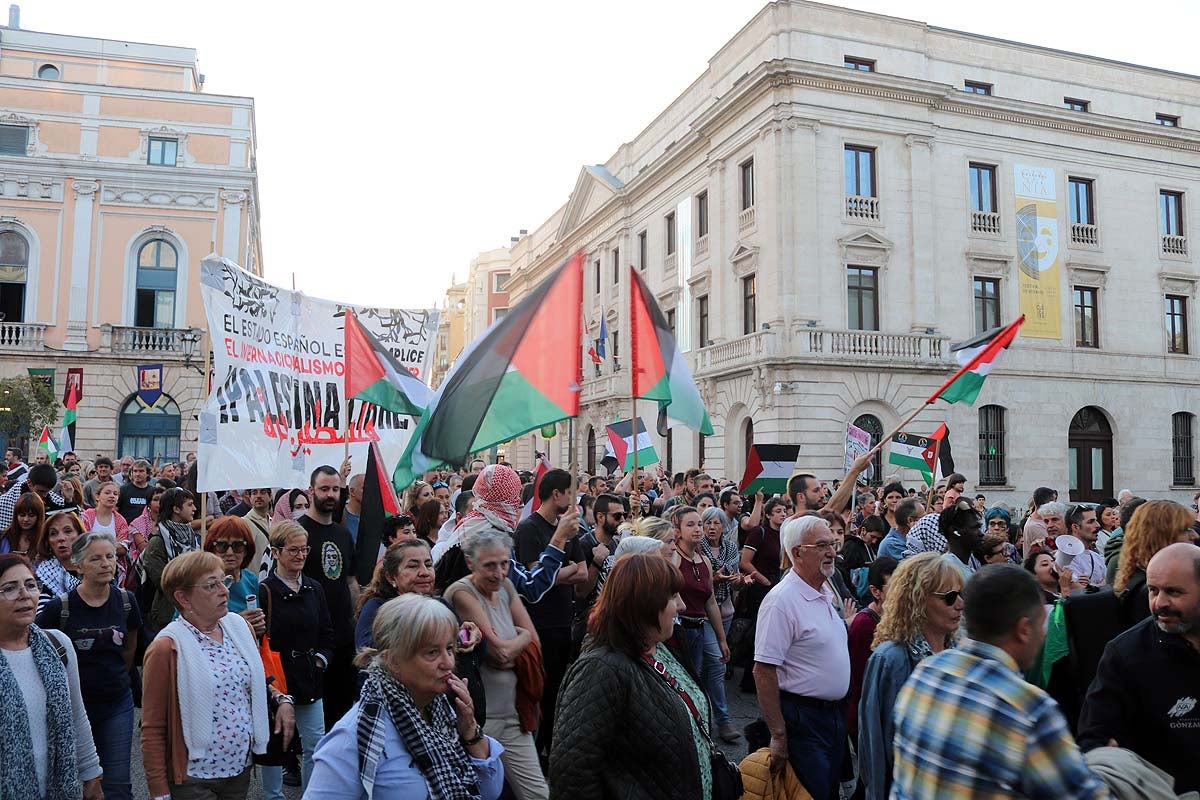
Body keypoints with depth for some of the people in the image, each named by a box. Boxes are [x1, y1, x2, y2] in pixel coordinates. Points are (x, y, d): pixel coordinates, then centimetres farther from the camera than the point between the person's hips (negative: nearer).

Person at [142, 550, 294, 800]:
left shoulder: (240, 627, 2)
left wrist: (281, 699, -2)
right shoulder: (167, 648, -15)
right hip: (193, 777, -6)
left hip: (242, 767, 6)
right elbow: (153, 729, -11)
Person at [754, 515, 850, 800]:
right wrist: (779, 736, -21)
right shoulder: (781, 600, -22)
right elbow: (764, 672, -22)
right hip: (803, 719, -9)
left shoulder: (826, 592, 6)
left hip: (833, 712, 9)